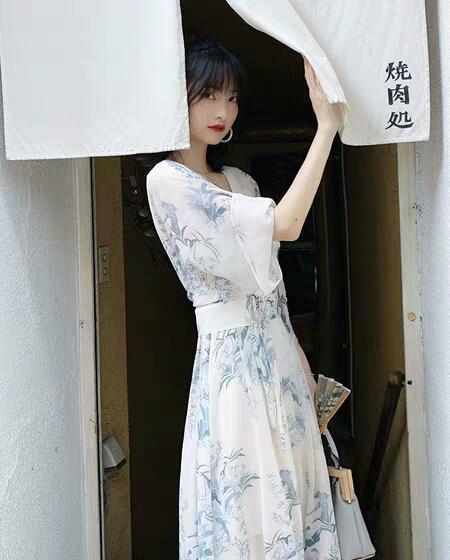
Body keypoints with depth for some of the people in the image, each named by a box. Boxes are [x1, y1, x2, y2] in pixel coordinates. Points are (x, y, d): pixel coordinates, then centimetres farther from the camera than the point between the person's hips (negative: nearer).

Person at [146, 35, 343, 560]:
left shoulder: (241, 181, 15)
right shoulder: (166, 180, -11)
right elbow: (282, 225, -20)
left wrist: (303, 365, 16)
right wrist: (326, 125, -17)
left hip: (280, 356, 8)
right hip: (232, 359, -8)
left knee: (292, 498, 11)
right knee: (248, 509, -2)